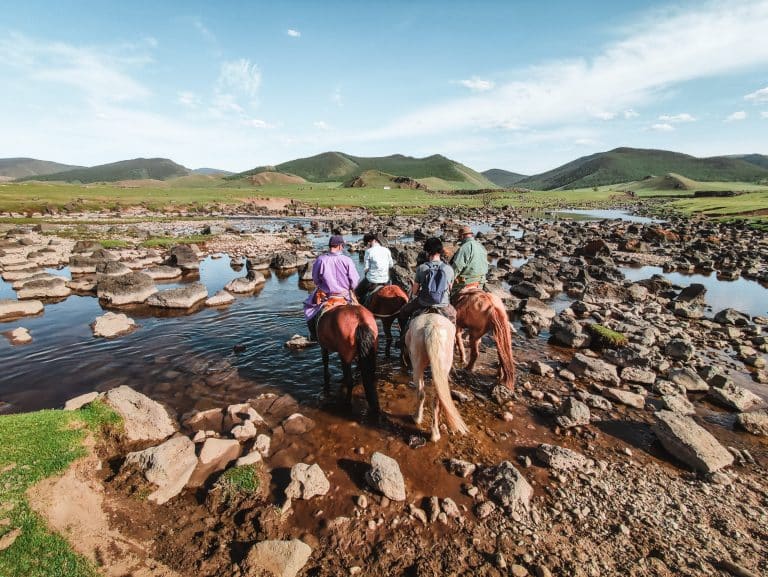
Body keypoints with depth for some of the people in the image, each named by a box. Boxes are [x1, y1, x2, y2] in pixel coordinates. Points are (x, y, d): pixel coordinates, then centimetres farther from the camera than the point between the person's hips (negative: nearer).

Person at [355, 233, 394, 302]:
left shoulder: (369, 251, -9)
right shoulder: (386, 250, 2)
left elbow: (366, 268, -8)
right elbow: (391, 265, 13)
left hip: (372, 281, -5)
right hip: (385, 282, 5)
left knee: (357, 294, 17)